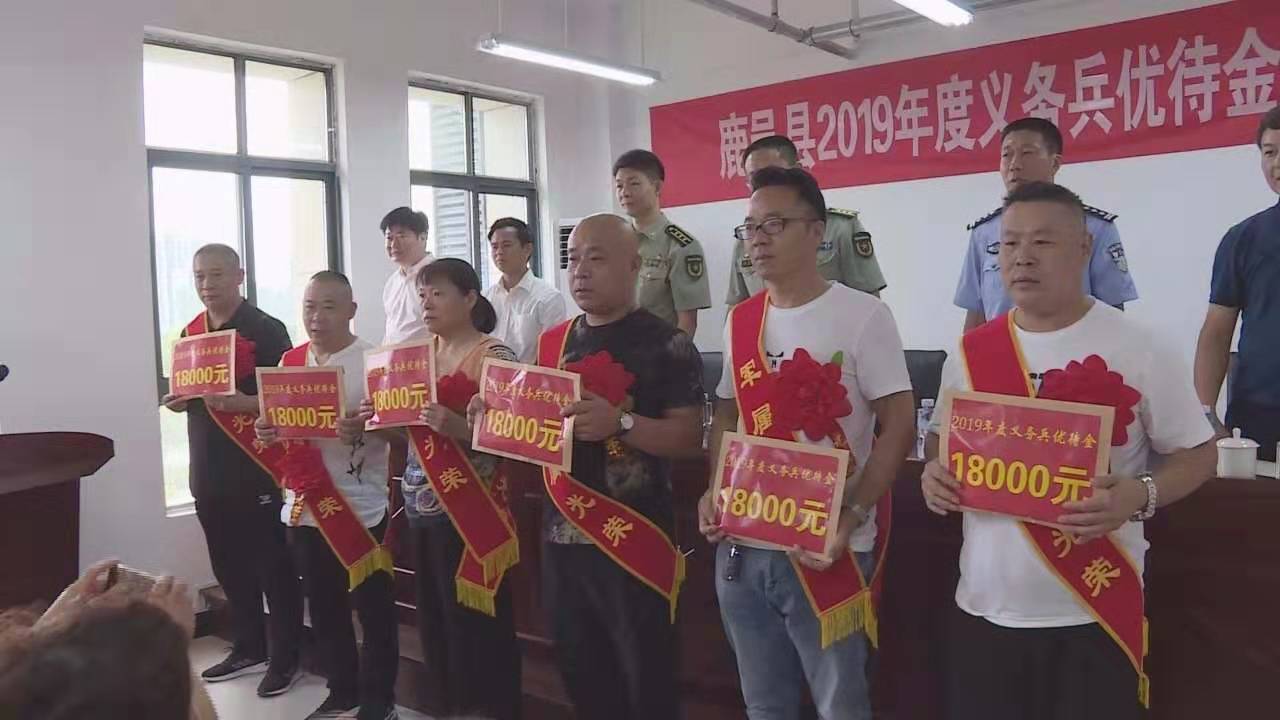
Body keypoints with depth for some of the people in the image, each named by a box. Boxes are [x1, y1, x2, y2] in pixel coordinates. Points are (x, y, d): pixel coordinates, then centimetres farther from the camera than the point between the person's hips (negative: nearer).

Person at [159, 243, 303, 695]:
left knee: (273, 565, 2)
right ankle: (248, 649, 30)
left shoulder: (266, 330, -9)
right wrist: (178, 400, 1)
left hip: (256, 465, -7)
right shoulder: (191, 333, 12)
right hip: (209, 469, 7)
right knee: (228, 564, 15)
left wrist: (244, 402, -27)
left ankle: (285, 659, 13)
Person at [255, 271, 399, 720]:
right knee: (323, 608, 16)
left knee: (373, 608, 5)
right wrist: (267, 430, -5)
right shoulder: (290, 362, 8)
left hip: (360, 508, -6)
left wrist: (365, 426, -30)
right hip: (303, 507, 6)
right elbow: (279, 423, 17)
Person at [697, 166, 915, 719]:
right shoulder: (740, 320, 8)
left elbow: (898, 426, -11)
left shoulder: (863, 315, -9)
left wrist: (851, 518, -20)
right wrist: (714, 492, 1)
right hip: (741, 547, 5)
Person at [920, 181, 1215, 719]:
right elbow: (941, 438, 15)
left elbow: (1197, 453, -1)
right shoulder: (970, 351, 3)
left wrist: (1139, 495, -20)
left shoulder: (1139, 349, -7)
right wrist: (934, 472, -8)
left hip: (1093, 612, -3)